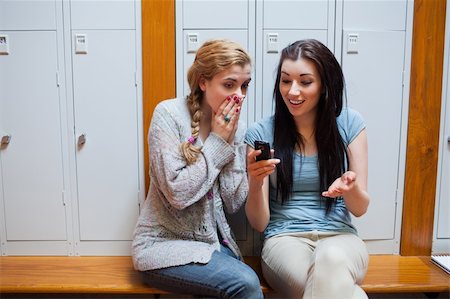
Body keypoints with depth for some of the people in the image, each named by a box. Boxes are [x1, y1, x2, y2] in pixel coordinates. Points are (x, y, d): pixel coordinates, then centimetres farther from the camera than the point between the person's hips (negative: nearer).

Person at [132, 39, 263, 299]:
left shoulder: (235, 129, 2)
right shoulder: (169, 114, -13)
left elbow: (234, 204, -3)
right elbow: (178, 194, -20)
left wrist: (231, 142, -11)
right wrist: (217, 142, -15)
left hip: (213, 241, 5)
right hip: (164, 244, -5)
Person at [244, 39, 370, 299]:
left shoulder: (350, 123, 1)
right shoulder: (261, 134, -2)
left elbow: (360, 209, 5)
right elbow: (259, 224, -1)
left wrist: (350, 189, -19)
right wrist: (255, 183, -22)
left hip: (339, 236, 1)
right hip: (285, 239, -1)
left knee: (332, 259, -36)